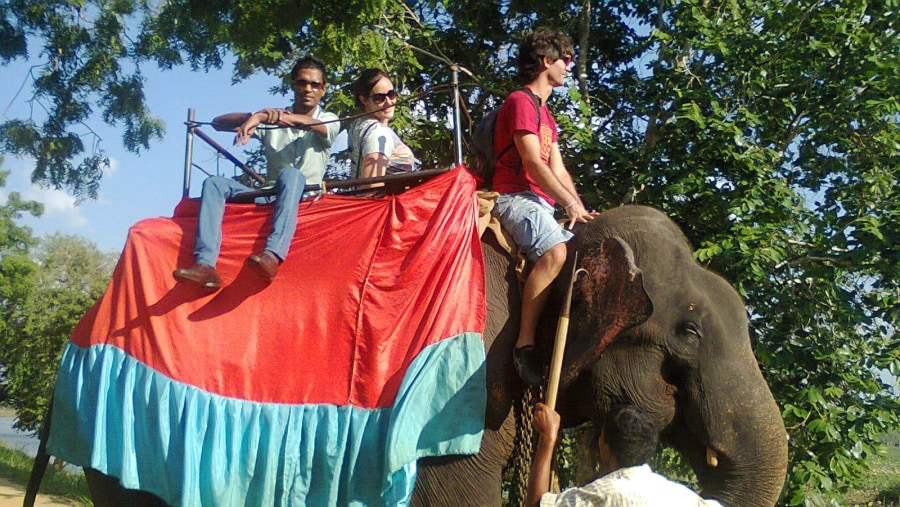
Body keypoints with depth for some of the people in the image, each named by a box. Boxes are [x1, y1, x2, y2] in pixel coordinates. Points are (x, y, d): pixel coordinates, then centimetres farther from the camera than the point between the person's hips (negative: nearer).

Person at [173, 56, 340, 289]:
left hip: (305, 198, -4)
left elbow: (313, 125, -20)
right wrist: (254, 117, -19)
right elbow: (218, 122, 3)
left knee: (290, 174, -35)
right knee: (214, 183, -17)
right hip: (267, 195, 4)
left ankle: (272, 256, -54)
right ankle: (205, 265, -35)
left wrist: (262, 117, -34)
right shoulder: (271, 120, 14)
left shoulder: (329, 121, 7)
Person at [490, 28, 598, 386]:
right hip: (516, 196, -11)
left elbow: (557, 169, 21)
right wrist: (571, 203, -15)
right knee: (555, 252, -33)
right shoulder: (521, 102, -4)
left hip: (540, 202, 11)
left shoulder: (544, 113, 27)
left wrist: (581, 211, 10)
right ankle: (525, 346, -33)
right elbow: (532, 162, -14)